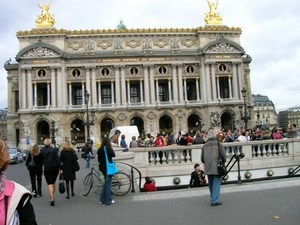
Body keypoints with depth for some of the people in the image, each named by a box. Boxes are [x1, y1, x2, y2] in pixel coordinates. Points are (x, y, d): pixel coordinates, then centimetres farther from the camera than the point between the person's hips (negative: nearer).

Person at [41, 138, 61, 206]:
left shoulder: (42, 150, 0)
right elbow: (57, 159, -8)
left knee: (50, 184, -2)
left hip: (47, 168, -1)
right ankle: (53, 196, 26)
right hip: (55, 168, 1)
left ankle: (52, 199, -14)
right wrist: (60, 168, -6)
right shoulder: (54, 149, -4)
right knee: (53, 183, 17)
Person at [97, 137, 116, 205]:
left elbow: (99, 159, 11)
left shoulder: (100, 150, 5)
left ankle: (102, 199, 21)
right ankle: (108, 200, 8)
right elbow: (113, 155, -8)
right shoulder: (108, 148, -17)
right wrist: (111, 149, 0)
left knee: (106, 183, 19)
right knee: (108, 184, 1)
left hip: (102, 167, 7)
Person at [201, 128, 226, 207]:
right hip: (217, 168, -4)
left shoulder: (205, 145, 6)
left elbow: (202, 159, 7)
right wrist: (223, 162, 9)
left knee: (211, 184, 16)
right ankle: (214, 200, -4)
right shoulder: (218, 143, -6)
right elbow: (223, 155, -9)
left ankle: (213, 199, 27)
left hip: (208, 168, 4)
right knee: (216, 183, 0)